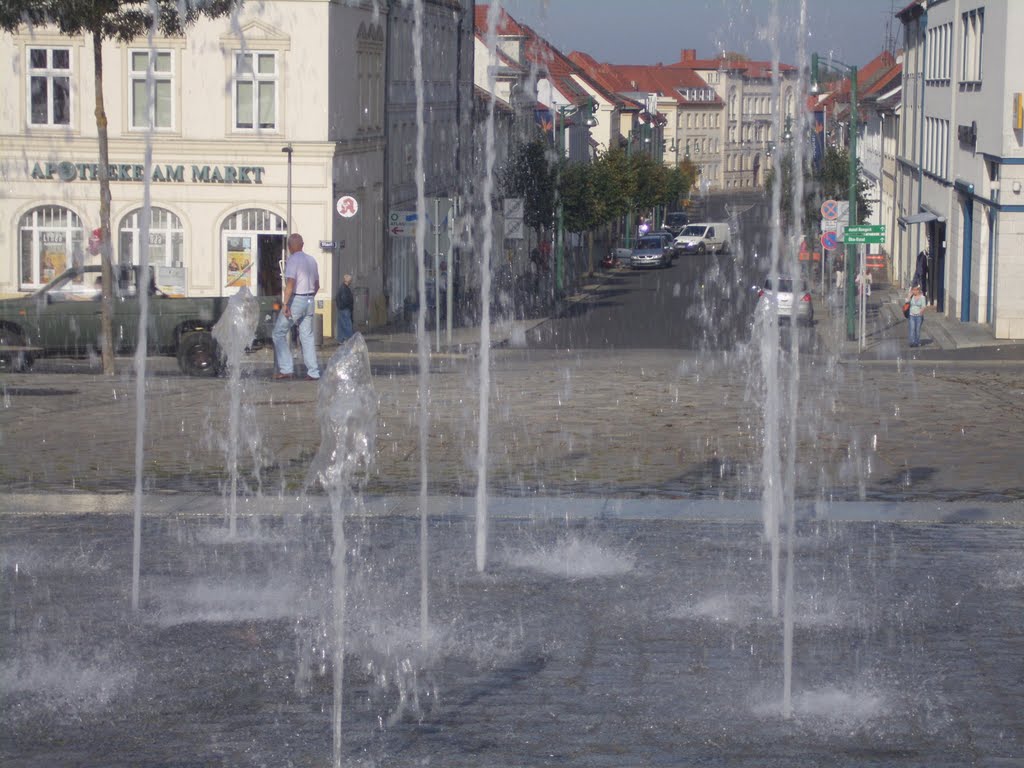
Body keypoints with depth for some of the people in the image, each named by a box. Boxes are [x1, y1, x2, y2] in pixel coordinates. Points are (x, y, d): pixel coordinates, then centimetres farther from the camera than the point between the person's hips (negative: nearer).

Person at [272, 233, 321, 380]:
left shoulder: (292, 260, -12)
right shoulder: (312, 260, 11)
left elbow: (290, 283, -22)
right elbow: (317, 285, 17)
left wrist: (285, 304, -22)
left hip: (296, 300, -7)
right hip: (310, 299, 7)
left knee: (279, 332, 4)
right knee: (307, 336, 10)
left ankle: (286, 369, -4)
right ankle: (313, 372, 5)